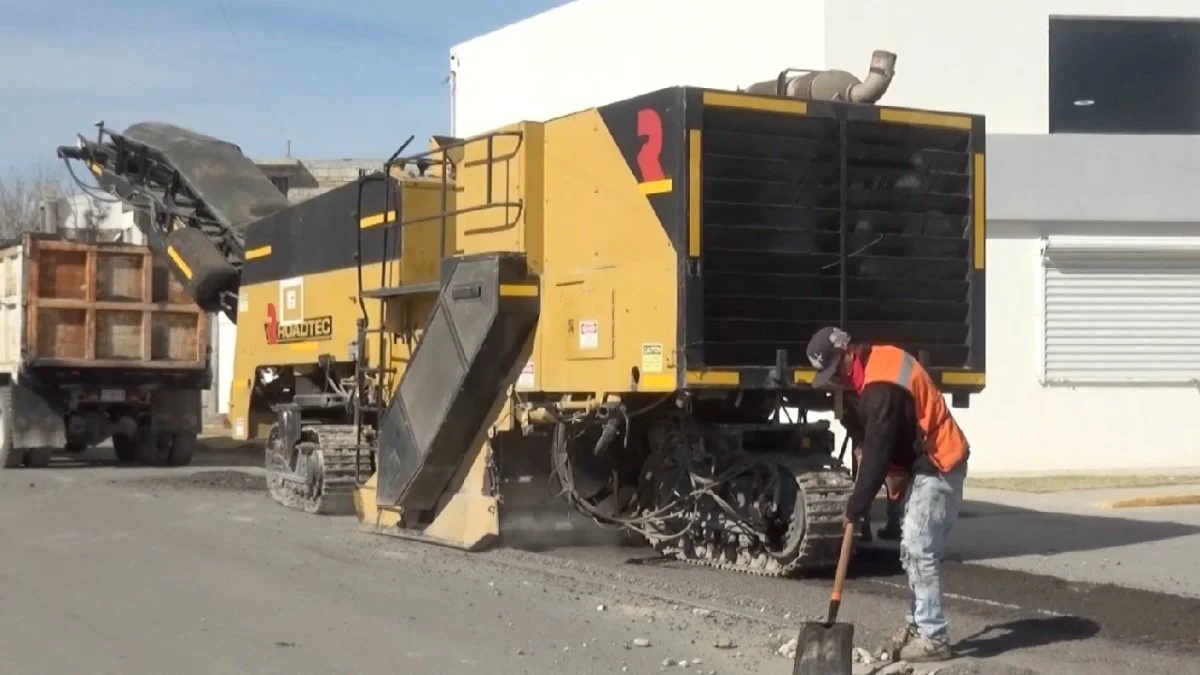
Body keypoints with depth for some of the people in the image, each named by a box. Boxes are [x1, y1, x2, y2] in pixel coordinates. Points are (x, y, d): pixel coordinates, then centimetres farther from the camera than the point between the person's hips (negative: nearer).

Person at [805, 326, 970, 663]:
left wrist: (856, 507, -17)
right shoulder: (877, 361, 6)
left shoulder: (881, 386, -26)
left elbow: (877, 453, -24)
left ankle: (933, 637, -7)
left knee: (919, 552, -11)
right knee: (913, 550, 14)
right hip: (924, 465, 11)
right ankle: (917, 625, 22)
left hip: (937, 468, -10)